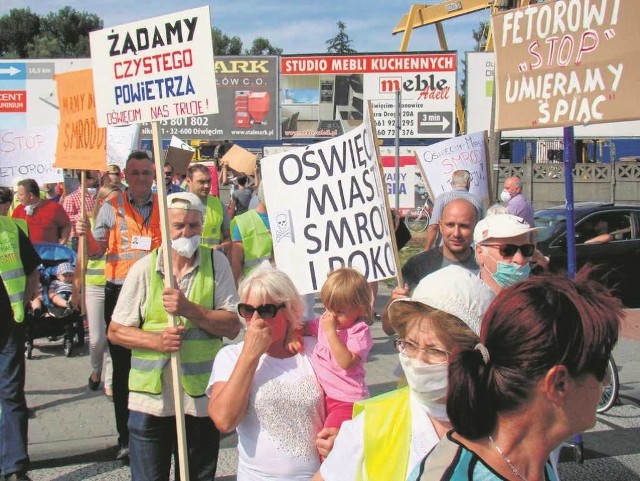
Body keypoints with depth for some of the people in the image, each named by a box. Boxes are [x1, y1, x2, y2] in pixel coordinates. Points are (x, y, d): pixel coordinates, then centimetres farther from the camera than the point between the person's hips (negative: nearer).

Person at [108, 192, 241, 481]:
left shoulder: (216, 264, -1)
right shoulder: (144, 269, -1)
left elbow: (232, 327, -6)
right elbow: (116, 332, 2)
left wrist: (190, 309, -20)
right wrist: (157, 341, -16)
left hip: (201, 399, 0)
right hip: (150, 398, 0)